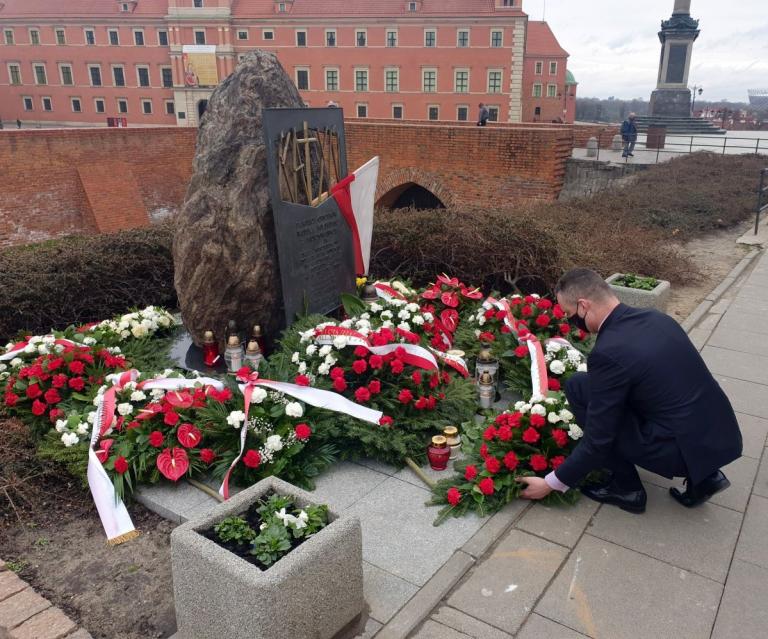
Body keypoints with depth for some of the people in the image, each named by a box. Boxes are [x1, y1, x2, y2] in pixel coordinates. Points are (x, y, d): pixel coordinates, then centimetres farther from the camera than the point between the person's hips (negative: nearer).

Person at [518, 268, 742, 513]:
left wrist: (552, 483, -3)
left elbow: (598, 440, -15)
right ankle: (702, 475, 19)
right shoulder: (654, 317, 4)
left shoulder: (608, 353, -21)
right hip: (720, 433, 8)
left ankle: (626, 488, 9)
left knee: (579, 388, -4)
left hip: (685, 448, -8)